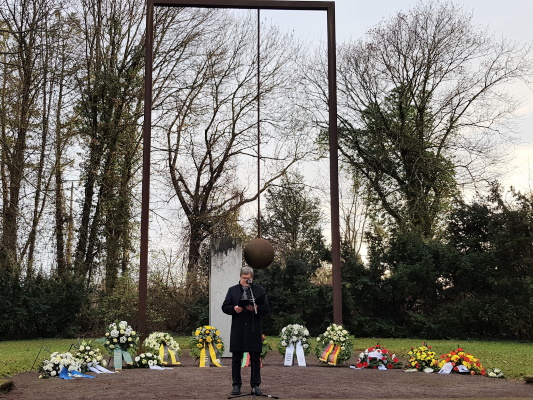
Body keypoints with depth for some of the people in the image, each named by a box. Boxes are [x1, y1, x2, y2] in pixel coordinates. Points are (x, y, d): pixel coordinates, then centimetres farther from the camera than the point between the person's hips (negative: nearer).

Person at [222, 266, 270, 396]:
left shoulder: (260, 290, 7)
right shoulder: (232, 290, 9)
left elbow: (267, 308, 3)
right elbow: (225, 307, 6)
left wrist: (256, 308, -16)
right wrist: (234, 309, -14)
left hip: (254, 329, 0)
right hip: (237, 330, 1)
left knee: (255, 358, 3)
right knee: (236, 358, 4)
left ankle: (255, 385, 12)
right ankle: (236, 385, 13)